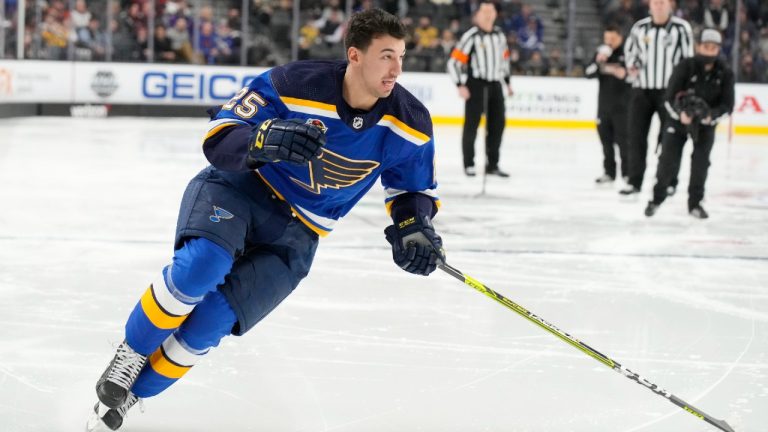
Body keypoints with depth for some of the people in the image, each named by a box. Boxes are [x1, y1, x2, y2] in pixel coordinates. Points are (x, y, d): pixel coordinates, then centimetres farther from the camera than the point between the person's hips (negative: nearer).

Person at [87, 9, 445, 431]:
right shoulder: (294, 85, -24)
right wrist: (266, 139, -43)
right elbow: (218, 138, -22)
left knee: (210, 322, -16)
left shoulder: (409, 123, -12)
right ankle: (131, 356, -6)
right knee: (201, 265, -33)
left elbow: (413, 186, 6)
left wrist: (416, 228, -16)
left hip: (292, 236, 3)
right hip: (237, 189, -2)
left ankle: (133, 392, 8)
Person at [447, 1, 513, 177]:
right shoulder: (471, 36, -10)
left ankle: (492, 164, 15)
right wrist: (461, 85, -19)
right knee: (472, 123, -4)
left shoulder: (499, 35, 9)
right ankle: (469, 164, 5)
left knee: (498, 123, 5)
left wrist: (507, 82, 24)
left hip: (495, 85, 6)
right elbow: (454, 62, -12)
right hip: (475, 85, -6)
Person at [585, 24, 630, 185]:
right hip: (604, 104, 6)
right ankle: (609, 172, 18)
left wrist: (624, 74, -28)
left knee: (623, 138, -7)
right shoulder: (602, 52, 10)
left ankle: (627, 173, -2)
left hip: (622, 105, -6)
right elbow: (589, 73, 2)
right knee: (605, 137, 9)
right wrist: (598, 61, -15)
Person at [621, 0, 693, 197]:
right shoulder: (639, 27, 5)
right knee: (636, 134, 1)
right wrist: (631, 67, 0)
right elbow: (630, 50, 19)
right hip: (641, 90, 3)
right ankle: (634, 181, 8)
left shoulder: (681, 28, -4)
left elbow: (688, 58, -2)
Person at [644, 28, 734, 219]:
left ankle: (695, 203, 8)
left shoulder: (725, 73, -13)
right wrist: (681, 114, -38)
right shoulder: (685, 67, -19)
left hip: (706, 123, 2)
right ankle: (657, 198, 15)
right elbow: (670, 98, -19)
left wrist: (711, 115, -32)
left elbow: (727, 105, -13)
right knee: (669, 161, -5)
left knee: (701, 161, -7)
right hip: (678, 118, -2)